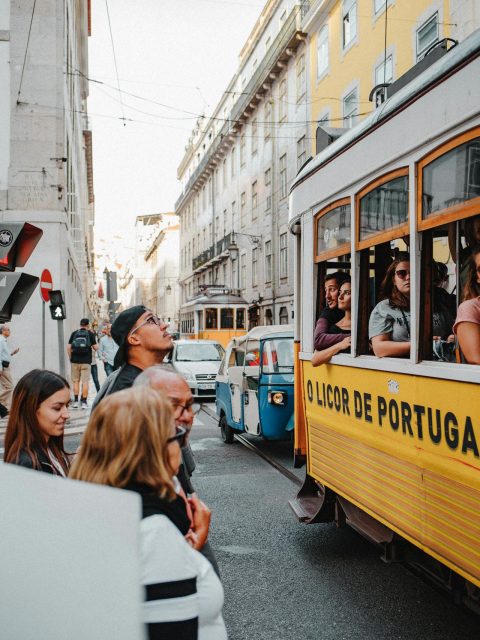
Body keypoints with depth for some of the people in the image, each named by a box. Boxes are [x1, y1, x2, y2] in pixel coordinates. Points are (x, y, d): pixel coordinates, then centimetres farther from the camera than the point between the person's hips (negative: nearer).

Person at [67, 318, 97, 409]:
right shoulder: (90, 334, 0)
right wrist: (95, 341, 19)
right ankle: (84, 402, 1)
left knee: (76, 381, 11)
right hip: (86, 361, -2)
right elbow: (95, 348, 0)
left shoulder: (74, 333, 5)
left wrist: (71, 358, 13)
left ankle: (76, 401, 11)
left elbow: (68, 347, 2)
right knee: (85, 381, 2)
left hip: (75, 361, 2)